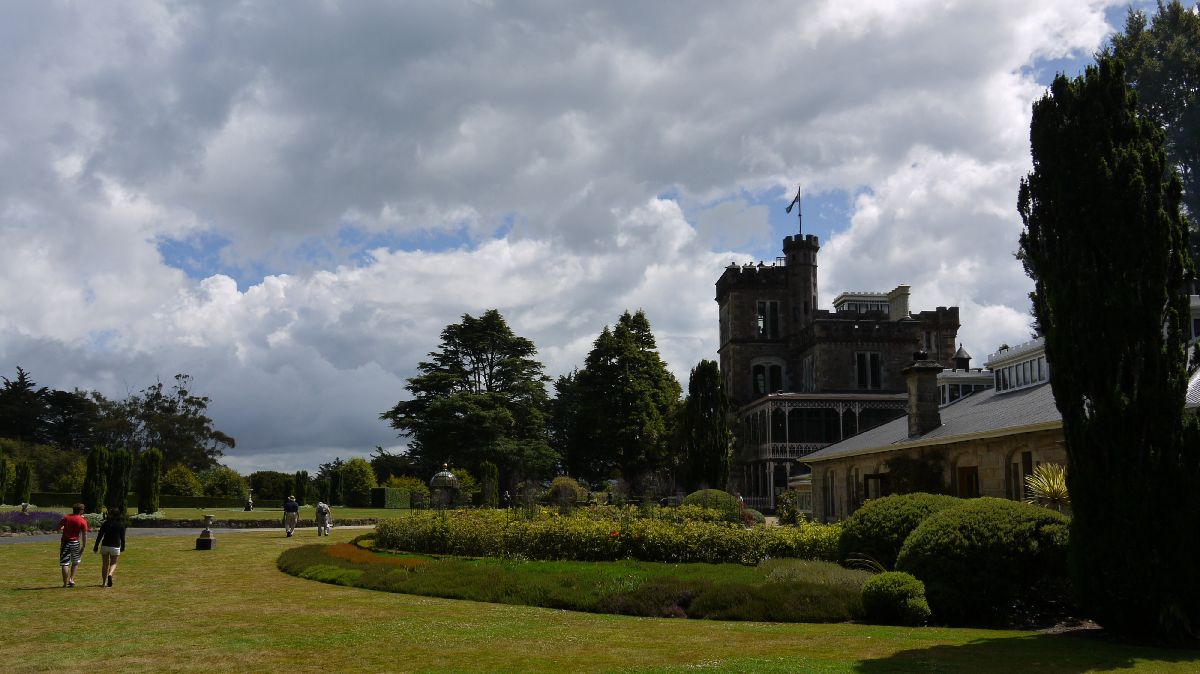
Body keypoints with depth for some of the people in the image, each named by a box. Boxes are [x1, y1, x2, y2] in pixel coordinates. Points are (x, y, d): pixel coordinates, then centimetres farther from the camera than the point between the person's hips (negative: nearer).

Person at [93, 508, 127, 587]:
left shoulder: (105, 523, -2)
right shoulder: (121, 525, -2)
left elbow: (100, 535, -3)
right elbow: (122, 537, 1)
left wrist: (96, 546, 3)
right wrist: (123, 547, 13)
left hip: (105, 545, 1)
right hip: (115, 546, -1)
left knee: (105, 564, 12)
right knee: (113, 563, 12)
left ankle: (103, 582, 15)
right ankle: (110, 575, -19)